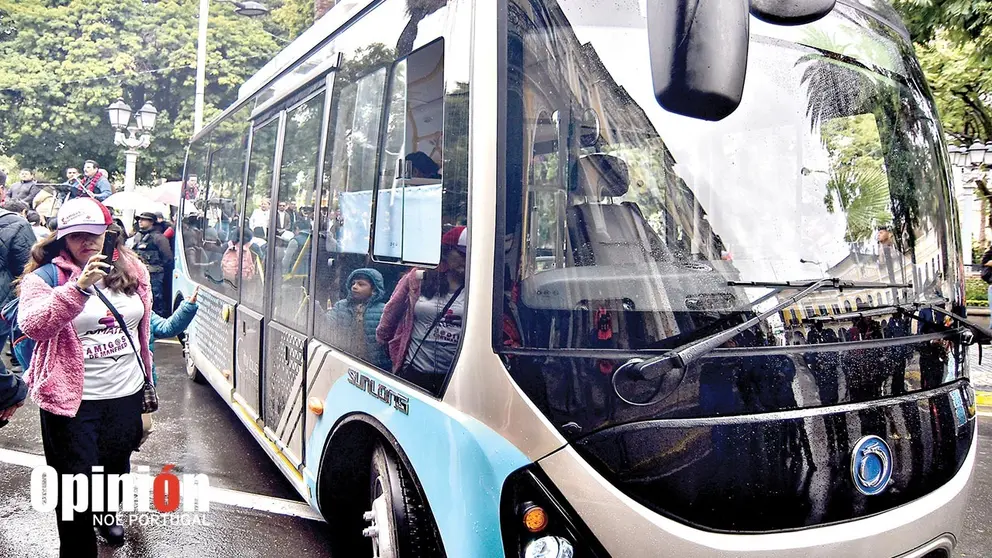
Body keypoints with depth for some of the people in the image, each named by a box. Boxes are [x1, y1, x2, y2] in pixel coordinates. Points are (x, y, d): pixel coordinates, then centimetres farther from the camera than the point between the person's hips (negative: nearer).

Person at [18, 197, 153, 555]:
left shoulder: (131, 269, 2)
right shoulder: (45, 276, -10)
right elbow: (32, 325, -27)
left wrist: (148, 384, 16)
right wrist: (79, 287, -39)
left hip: (127, 395, 5)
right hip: (74, 400, -4)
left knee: (116, 469, 24)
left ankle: (105, 515, 53)